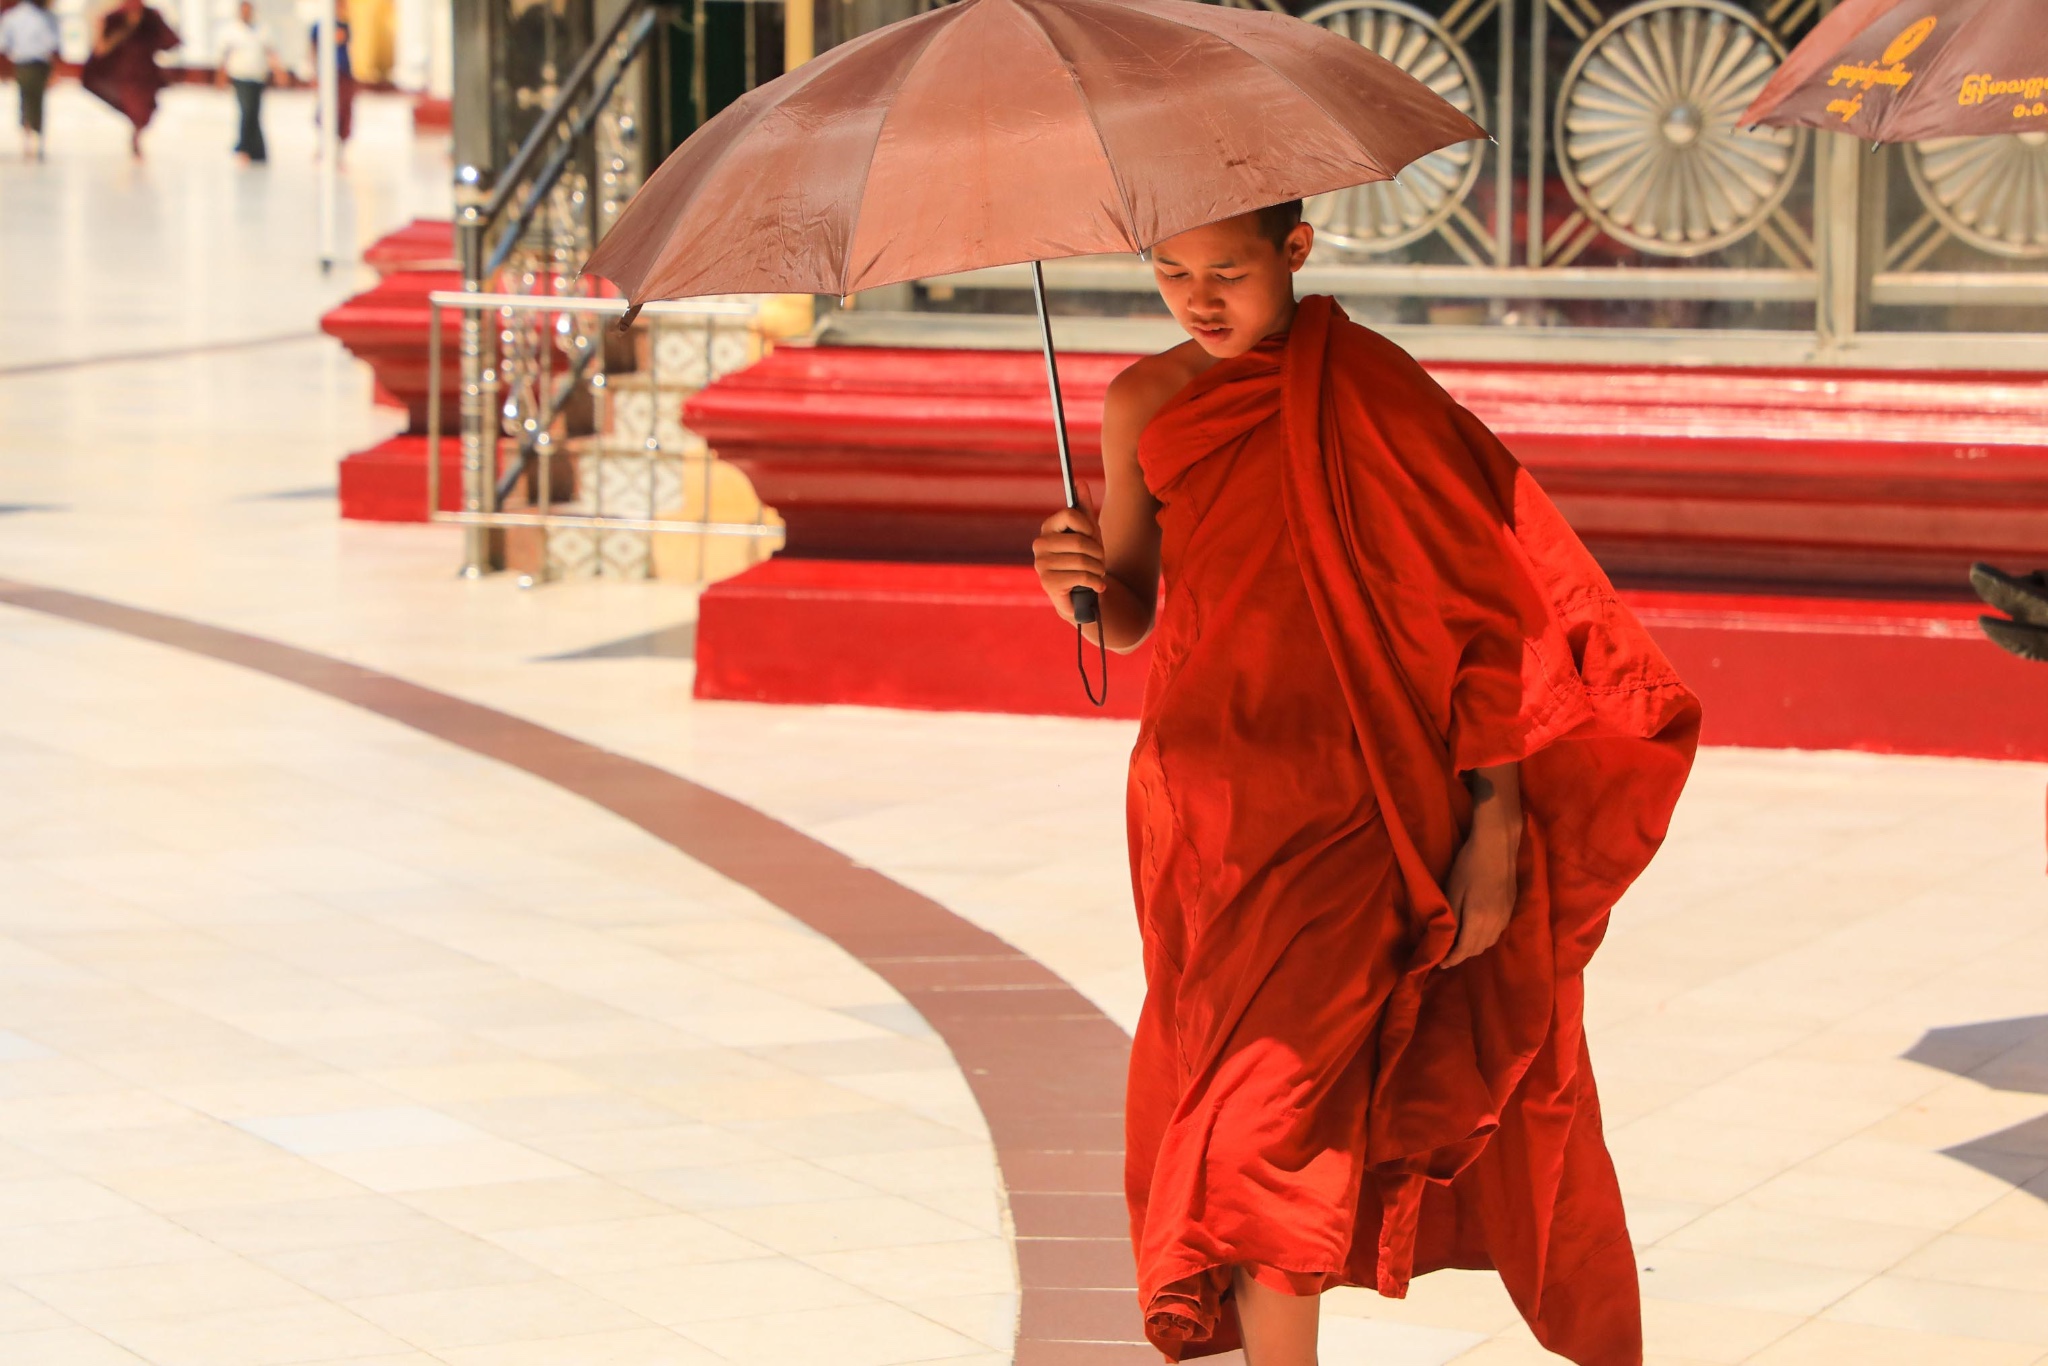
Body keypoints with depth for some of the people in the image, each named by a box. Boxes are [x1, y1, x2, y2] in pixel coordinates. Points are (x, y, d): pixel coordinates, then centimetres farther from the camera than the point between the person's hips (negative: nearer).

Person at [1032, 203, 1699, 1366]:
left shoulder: (1372, 392, -8)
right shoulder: (1147, 407, 4)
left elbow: (1486, 606, -7)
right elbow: (1134, 619, 12)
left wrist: (1495, 815, -11)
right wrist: (1081, 589, -12)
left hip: (1349, 817, -4)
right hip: (1207, 812, 4)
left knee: (1261, 1134, -13)